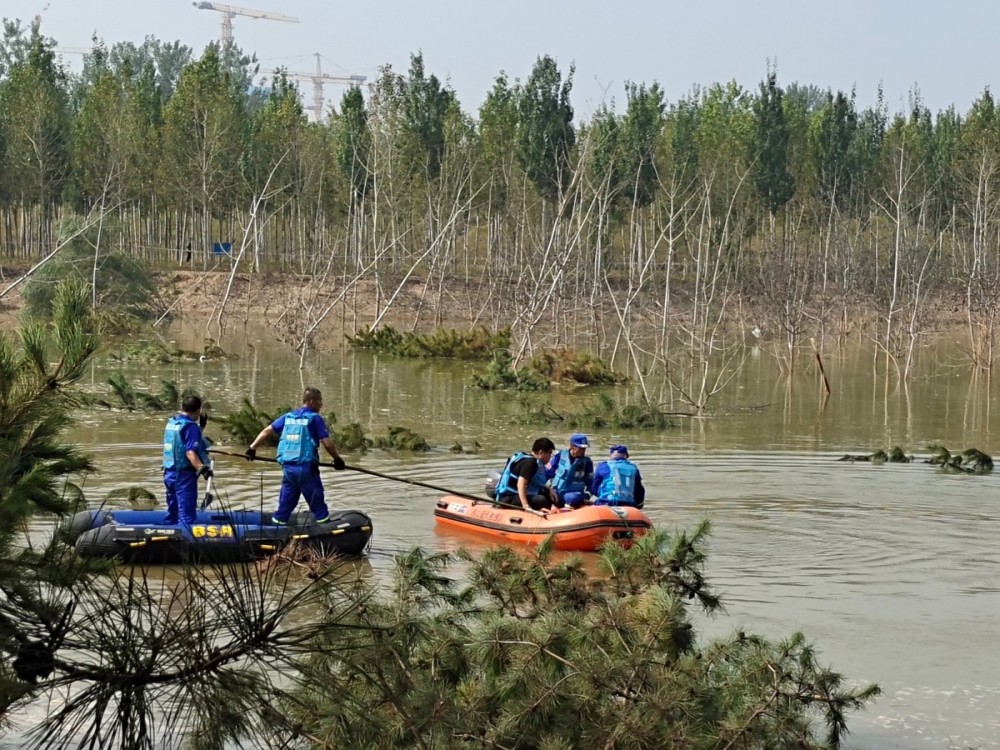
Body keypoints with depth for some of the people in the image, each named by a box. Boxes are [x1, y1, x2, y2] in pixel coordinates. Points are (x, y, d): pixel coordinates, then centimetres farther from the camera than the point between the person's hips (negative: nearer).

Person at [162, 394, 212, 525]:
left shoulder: (171, 422, 9)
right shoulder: (191, 426, -16)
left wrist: (200, 425, 24)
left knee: (172, 511, 18)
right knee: (186, 514, -6)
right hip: (184, 475, -8)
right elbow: (190, 453, -26)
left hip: (169, 473, 8)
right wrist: (201, 468, -36)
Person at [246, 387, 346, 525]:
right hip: (306, 467, -5)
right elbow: (327, 444, -9)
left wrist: (252, 448, 14)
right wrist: (337, 459, 4)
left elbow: (267, 431, 9)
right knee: (318, 504, 4)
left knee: (285, 504, 14)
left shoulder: (288, 416, 12)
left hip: (287, 467, 5)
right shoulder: (315, 418, -5)